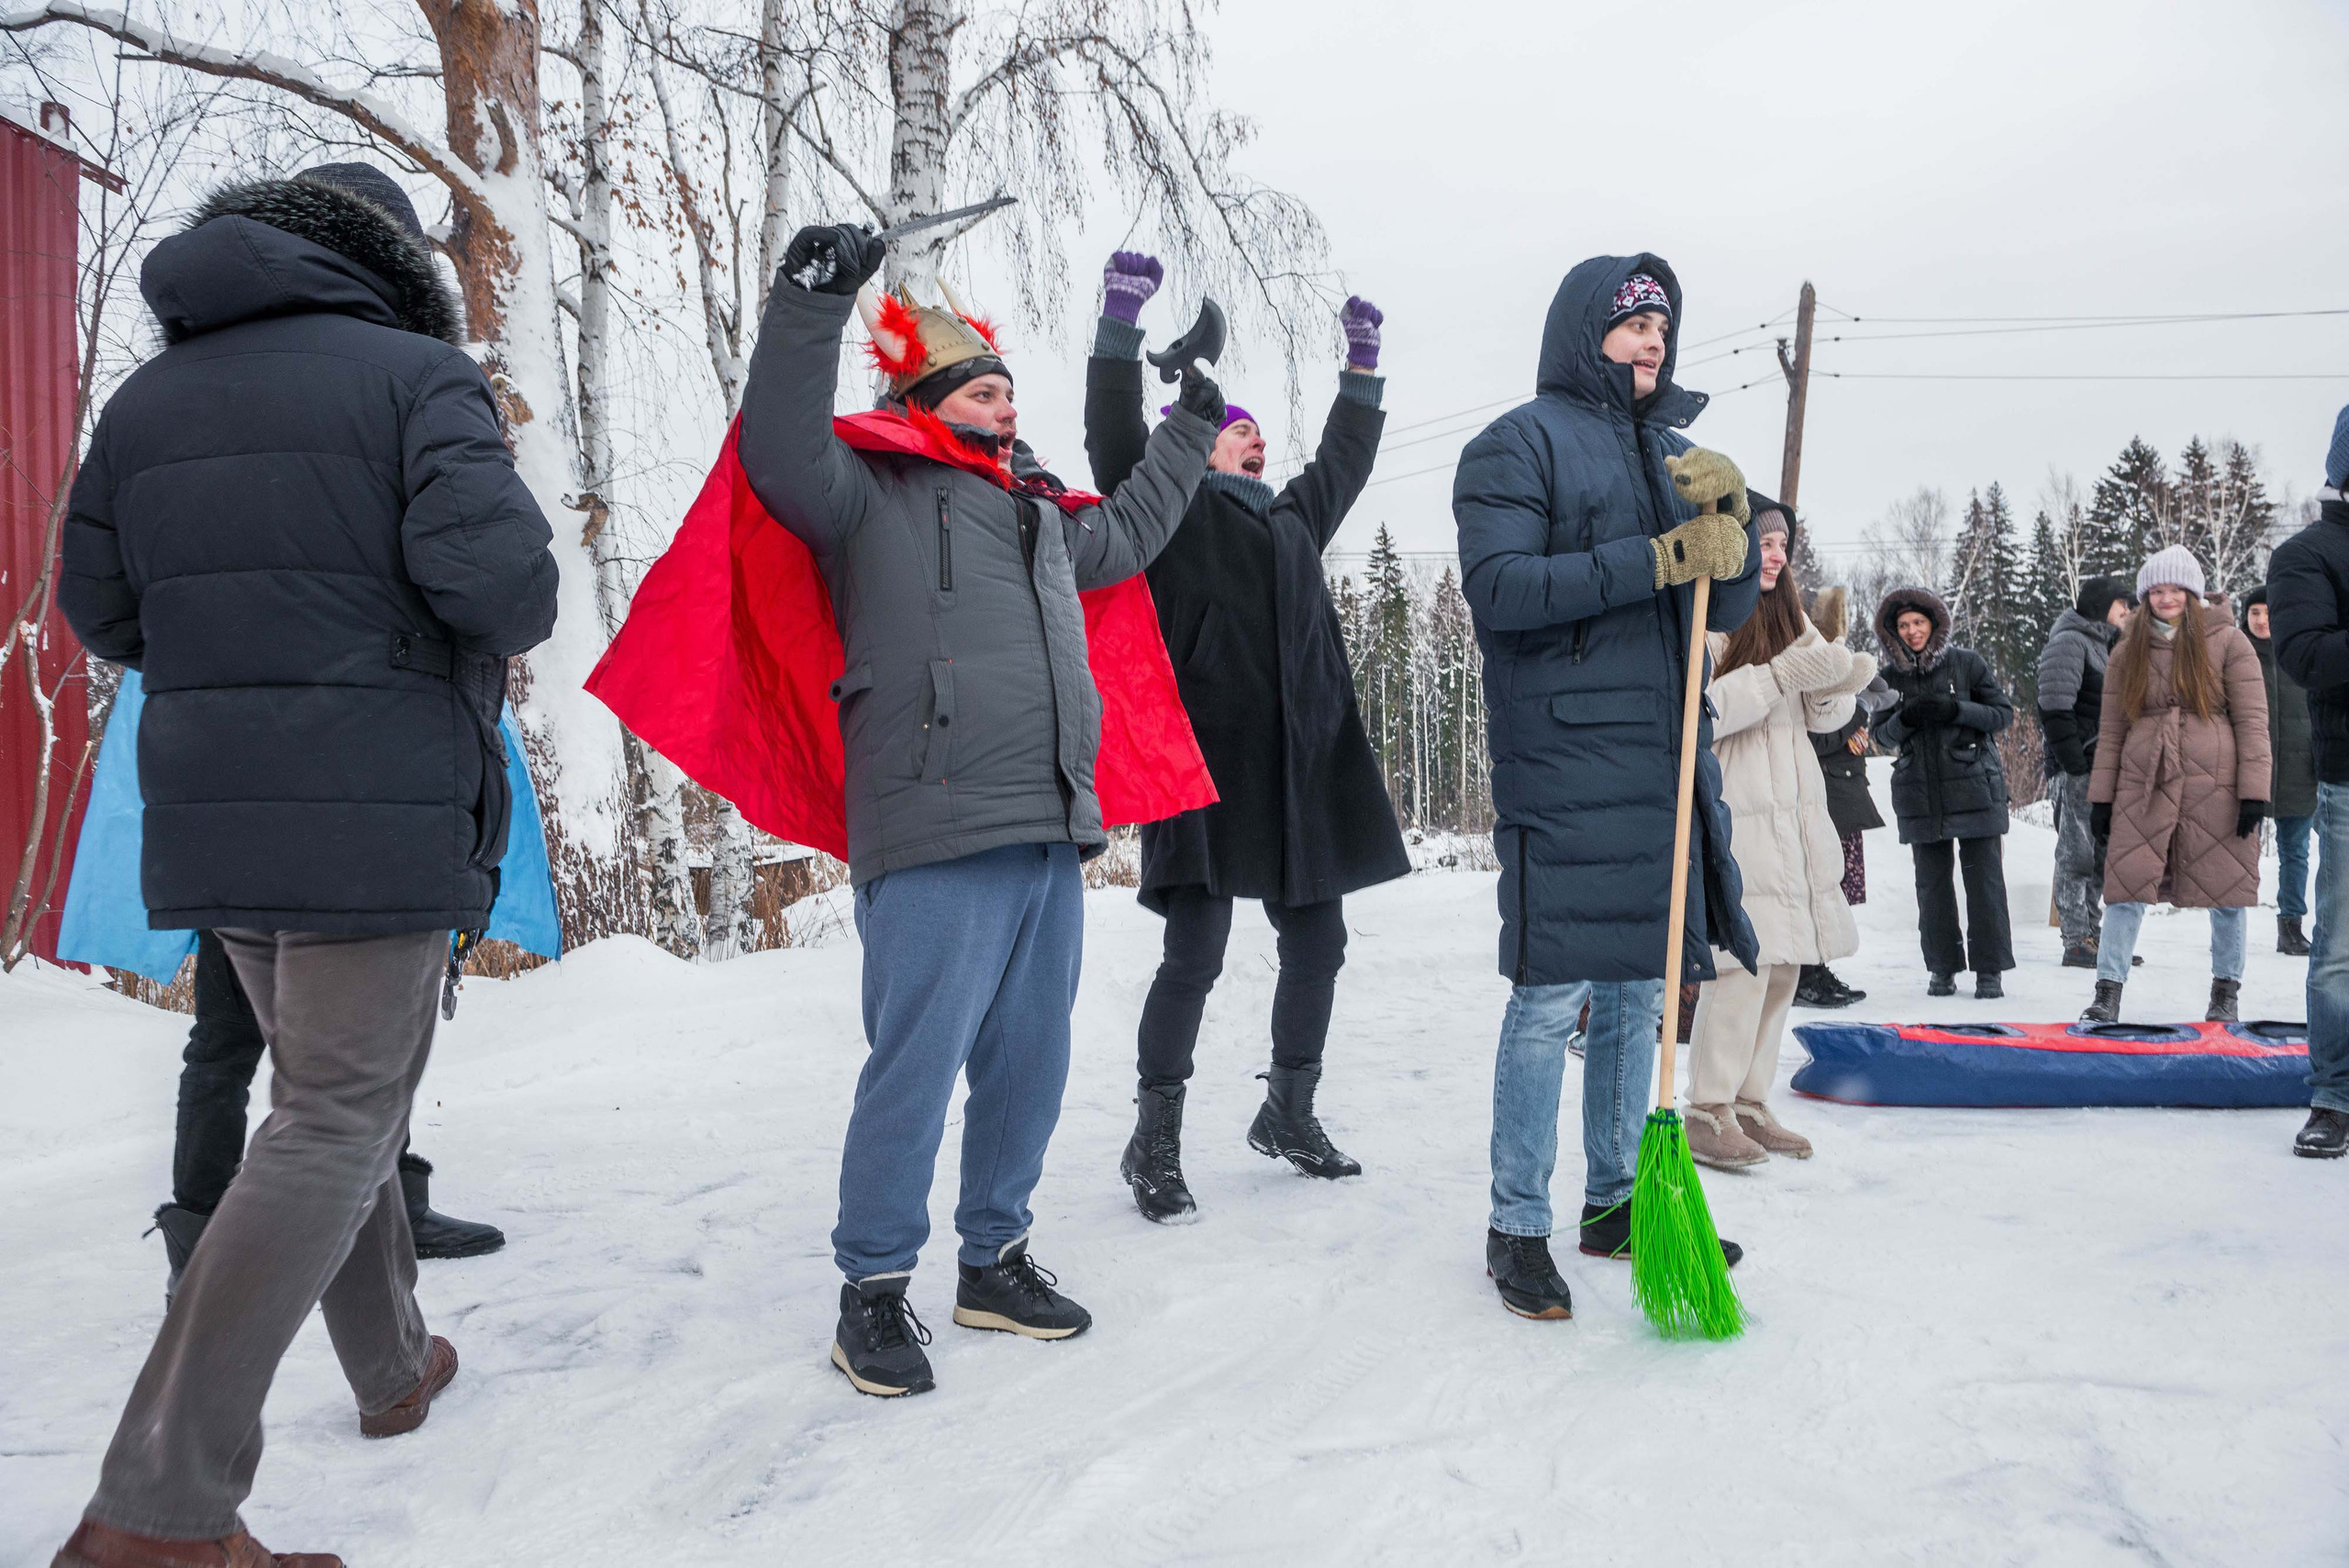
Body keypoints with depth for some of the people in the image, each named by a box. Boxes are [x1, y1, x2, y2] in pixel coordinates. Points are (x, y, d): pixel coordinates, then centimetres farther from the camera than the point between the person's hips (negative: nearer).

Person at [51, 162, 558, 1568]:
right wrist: (505, 636, 1)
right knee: (334, 1127, -3)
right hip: (378, 818, -7)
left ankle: (395, 1367, 36)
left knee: (342, 1094, 21)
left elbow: (101, 610, 12)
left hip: (214, 821, 7)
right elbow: (494, 565, -21)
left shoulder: (149, 398, 11)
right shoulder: (416, 374, -7)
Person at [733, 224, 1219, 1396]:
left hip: (1053, 837, 8)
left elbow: (1127, 532, 45)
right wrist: (812, 302, -21)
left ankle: (994, 1261, 28)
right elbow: (785, 455, -17)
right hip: (935, 843, -8)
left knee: (1030, 1064, 13)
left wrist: (1188, 431, 53)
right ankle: (874, 1290, 9)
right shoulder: (874, 495, 2)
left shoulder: (1041, 514, 26)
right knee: (916, 1067, -6)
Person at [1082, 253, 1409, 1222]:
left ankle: (1287, 1115, 28)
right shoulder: (1174, 508, 5)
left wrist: (1362, 362, 44)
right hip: (1208, 761, -7)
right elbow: (1116, 437, -7)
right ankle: (1154, 1144, 6)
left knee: (1316, 941, 10)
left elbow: (1346, 456, 39)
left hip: (1305, 765, 7)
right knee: (1195, 956, -7)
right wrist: (1120, 321, -12)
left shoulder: (1294, 517, 25)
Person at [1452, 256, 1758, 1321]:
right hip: (1561, 763, -7)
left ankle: (1615, 1201, 23)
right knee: (1554, 994, -7)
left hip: (1665, 757, 7)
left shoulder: (1668, 449, 21)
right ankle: (1517, 1229, 4)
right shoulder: (1520, 443, 1)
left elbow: (1730, 606, 17)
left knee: (1639, 989, 11)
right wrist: (1653, 560, -18)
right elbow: (1498, 586, -15)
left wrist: (1730, 517, -3)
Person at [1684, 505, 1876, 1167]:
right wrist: (1782, 676, -21)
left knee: (1783, 966, 7)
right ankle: (1708, 1113, -5)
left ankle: (1750, 1103, 17)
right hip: (1731, 817, -8)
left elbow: (1823, 718, 17)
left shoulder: (1791, 619, 18)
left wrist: (1838, 686, -6)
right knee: (1745, 961, -14)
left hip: (1795, 815, 8)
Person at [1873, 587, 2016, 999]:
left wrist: (1956, 709, -16)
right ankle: (1942, 968, 14)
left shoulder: (1967, 663, 0)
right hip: (1920, 794, 2)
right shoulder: (1892, 675, 7)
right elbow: (1884, 733, 10)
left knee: (1984, 877, -2)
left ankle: (1989, 970, 5)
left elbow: (2004, 714, 0)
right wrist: (1904, 718, -12)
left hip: (1974, 787, -2)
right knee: (1932, 881, 4)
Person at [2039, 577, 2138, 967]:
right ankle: (2076, 943, -7)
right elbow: (2054, 708, -16)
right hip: (2077, 770, -10)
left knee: (2102, 856, 12)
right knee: (2077, 855, -9)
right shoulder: (2069, 642, -7)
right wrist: (2073, 763, -20)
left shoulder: (2105, 645, 24)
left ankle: (2090, 935, 19)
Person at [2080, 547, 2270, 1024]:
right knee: (2126, 888, -4)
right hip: (2143, 787, 2)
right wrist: (2101, 797, 7)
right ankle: (2107, 994, 0)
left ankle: (2225, 993, 20)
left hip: (2214, 786, -2)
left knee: (2226, 892, 5)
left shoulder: (2227, 641, 2)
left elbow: (2252, 720, -1)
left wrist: (2253, 792, -8)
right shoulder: (2128, 651, 10)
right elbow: (2111, 729, 11)